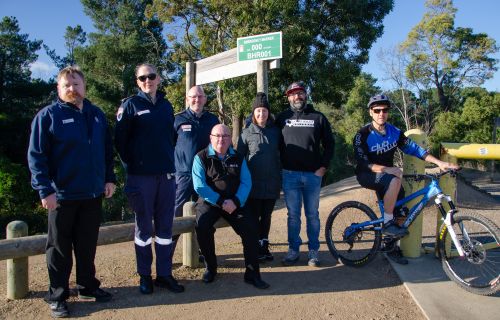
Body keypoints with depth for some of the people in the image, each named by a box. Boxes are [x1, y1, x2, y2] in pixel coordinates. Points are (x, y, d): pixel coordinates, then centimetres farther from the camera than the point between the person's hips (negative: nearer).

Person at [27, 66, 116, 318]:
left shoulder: (97, 115, 9)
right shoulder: (48, 115, -5)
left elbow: (107, 150, 14)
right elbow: (36, 156, -9)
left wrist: (109, 178, 6)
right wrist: (45, 190, -16)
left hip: (93, 193, 4)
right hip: (62, 194, -4)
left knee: (88, 245, 15)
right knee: (59, 247, 8)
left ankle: (88, 286, 31)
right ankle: (57, 296, 21)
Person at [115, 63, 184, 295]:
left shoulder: (166, 105, 12)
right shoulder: (130, 105, -1)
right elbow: (120, 140, -2)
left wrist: (169, 161, 10)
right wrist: (130, 167, -4)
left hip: (166, 174, 4)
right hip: (141, 176, -4)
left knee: (165, 226, 8)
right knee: (144, 226, 6)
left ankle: (164, 274, 19)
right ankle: (144, 275, 20)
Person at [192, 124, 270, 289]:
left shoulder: (238, 158, 11)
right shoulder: (201, 157, 0)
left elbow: (246, 182, 1)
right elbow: (199, 186, -10)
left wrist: (236, 202, -17)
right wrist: (221, 202, -17)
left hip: (234, 203, 2)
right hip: (209, 202, -2)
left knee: (250, 227, -20)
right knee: (202, 226, -30)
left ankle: (252, 273, -7)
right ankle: (210, 267, -4)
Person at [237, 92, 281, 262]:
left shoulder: (275, 131, 6)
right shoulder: (247, 133, -1)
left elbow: (281, 153, 15)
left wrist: (280, 177, 9)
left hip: (271, 183, 3)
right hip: (253, 183, -2)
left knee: (266, 217, 12)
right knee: (253, 217, 3)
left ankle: (264, 246, 25)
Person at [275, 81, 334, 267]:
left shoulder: (318, 117, 6)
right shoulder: (282, 118, 8)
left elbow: (329, 144, 8)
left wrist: (323, 167, -1)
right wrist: (281, 166, 1)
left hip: (313, 175, 0)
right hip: (290, 175, 0)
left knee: (312, 215, 8)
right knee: (293, 215, 6)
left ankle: (313, 251, 18)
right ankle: (293, 250, 17)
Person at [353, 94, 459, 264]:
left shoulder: (394, 132, 0)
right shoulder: (363, 134, -15)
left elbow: (414, 148, -3)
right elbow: (363, 163, -22)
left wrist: (439, 162, -13)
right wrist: (387, 169, -34)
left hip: (387, 174, 6)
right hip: (367, 175, -5)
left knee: (399, 213, 0)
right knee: (395, 180, -34)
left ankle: (393, 248, 18)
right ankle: (387, 223, -22)